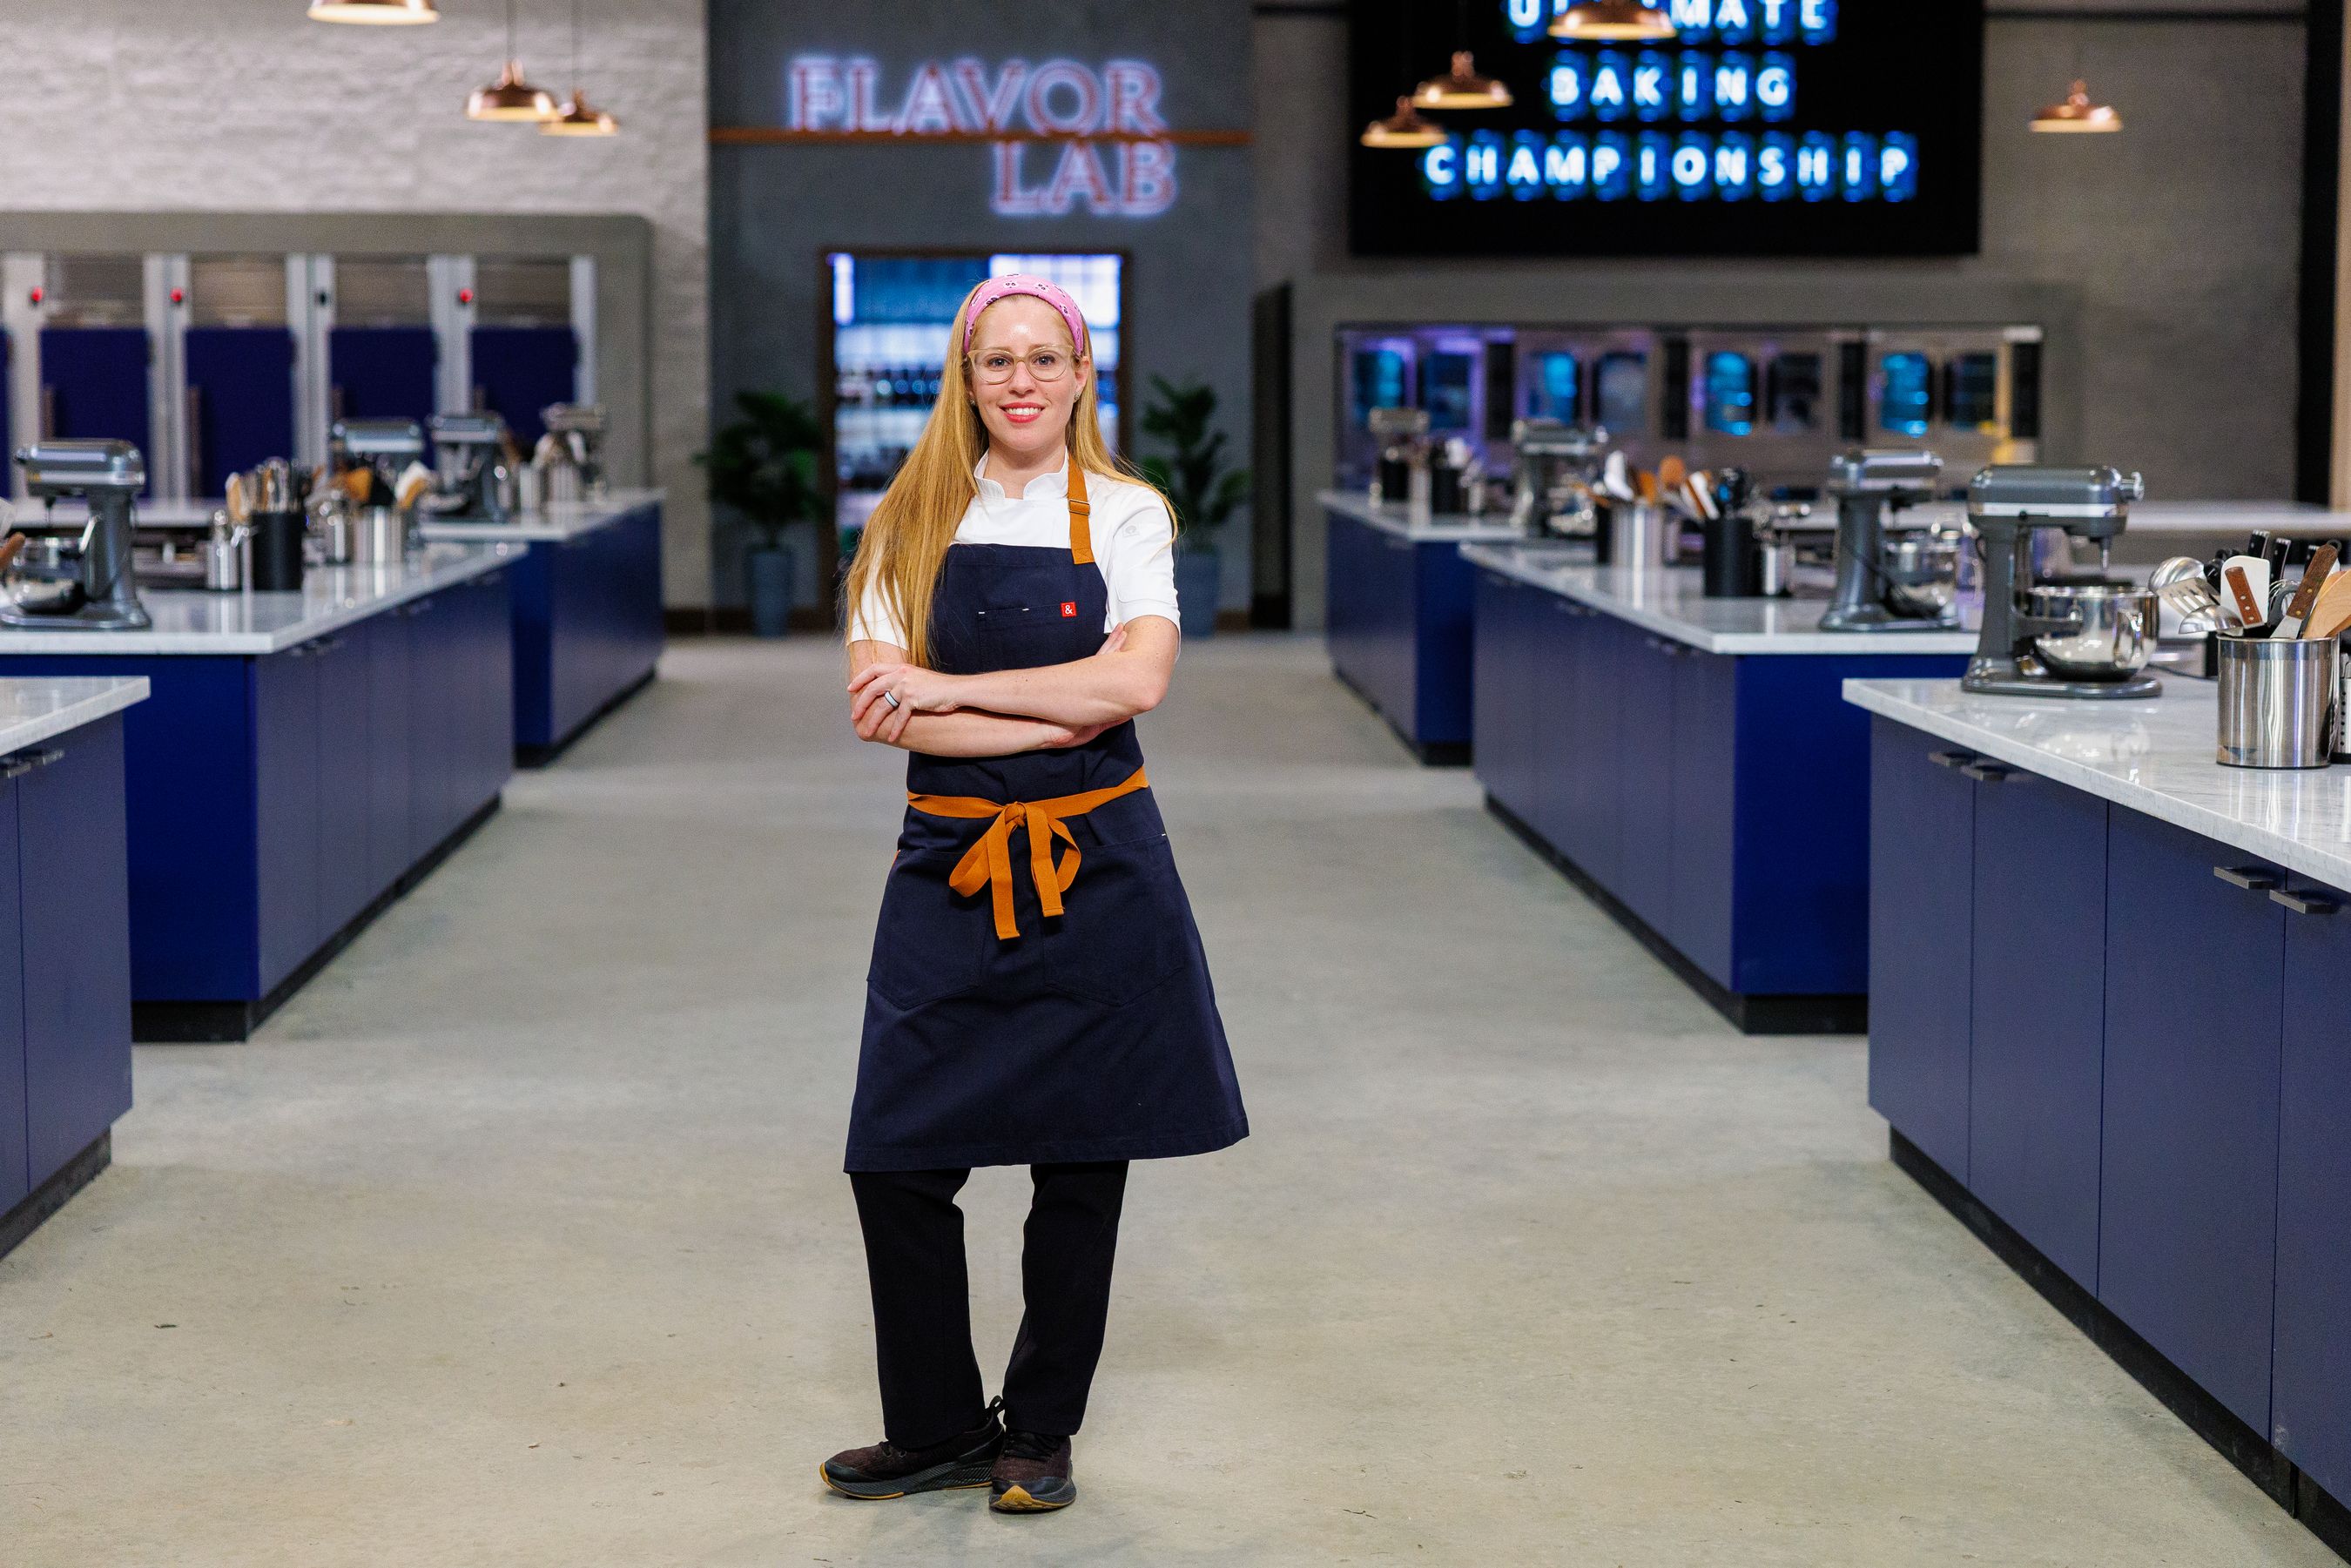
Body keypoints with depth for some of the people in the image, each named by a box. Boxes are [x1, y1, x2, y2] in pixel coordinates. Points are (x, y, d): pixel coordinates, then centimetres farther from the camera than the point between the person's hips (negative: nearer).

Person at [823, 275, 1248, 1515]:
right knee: (895, 1162, 1)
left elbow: (1137, 679, -13)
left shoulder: (1127, 515, 3)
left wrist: (948, 690, -14)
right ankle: (938, 1432, 18)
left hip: (1096, 867, -1)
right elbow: (878, 707, -7)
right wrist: (1063, 708, -14)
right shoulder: (909, 522, 5)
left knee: (1080, 1164, 6)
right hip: (948, 859, 1)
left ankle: (1041, 1435, 21)